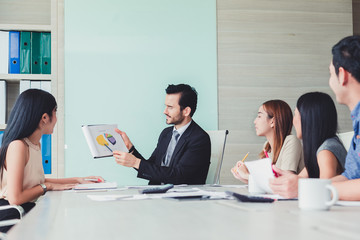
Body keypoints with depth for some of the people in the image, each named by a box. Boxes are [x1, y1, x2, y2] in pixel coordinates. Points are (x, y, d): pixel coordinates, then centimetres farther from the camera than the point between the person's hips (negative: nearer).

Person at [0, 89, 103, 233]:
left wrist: (78, 180, 17)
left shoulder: (35, 144, 10)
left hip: (29, 211, 9)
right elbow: (15, 198, -23)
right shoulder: (18, 146, -19)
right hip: (12, 216, -9)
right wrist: (48, 186, -10)